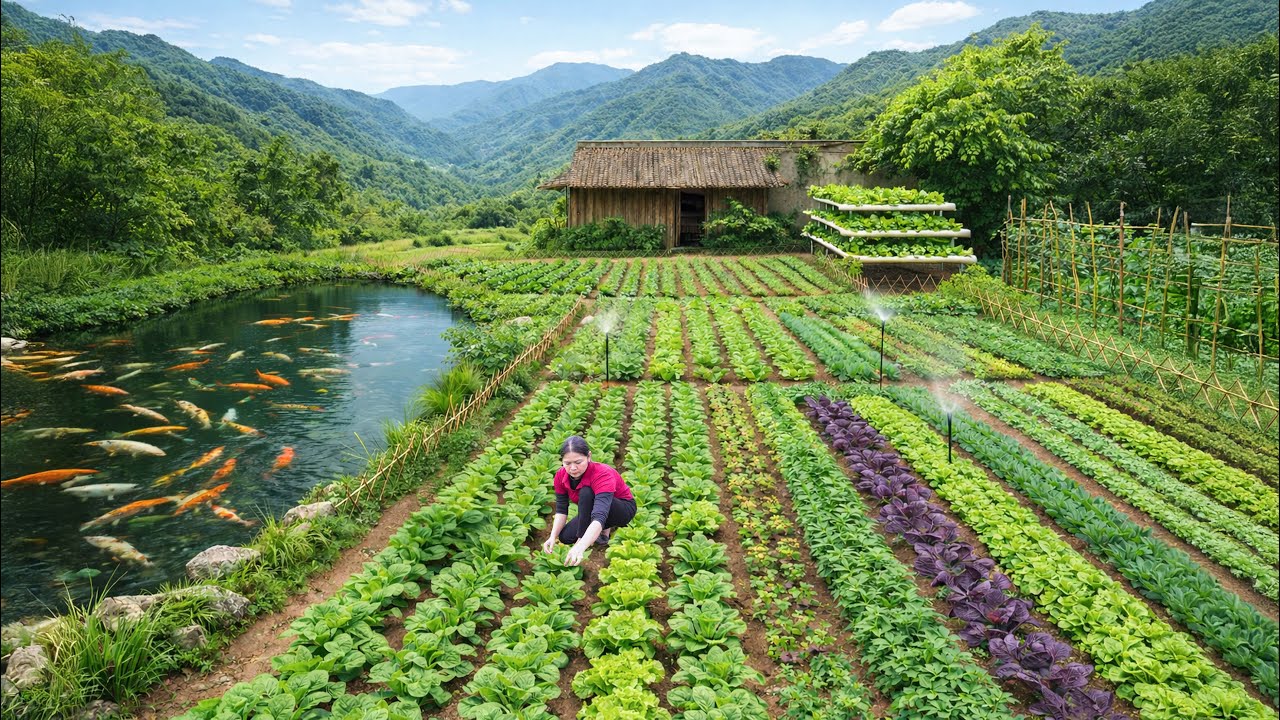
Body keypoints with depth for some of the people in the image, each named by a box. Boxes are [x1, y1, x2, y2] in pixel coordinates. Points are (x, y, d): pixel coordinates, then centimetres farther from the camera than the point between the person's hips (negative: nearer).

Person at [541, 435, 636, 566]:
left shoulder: (603, 475, -37)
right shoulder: (561, 476, -17)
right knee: (565, 536, -14)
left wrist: (580, 547, -62)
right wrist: (553, 536, -30)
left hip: (624, 509, -7)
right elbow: (561, 509, -11)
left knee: (586, 492, -34)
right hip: (592, 510, 7)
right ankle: (606, 528, 8)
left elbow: (600, 516, -49)